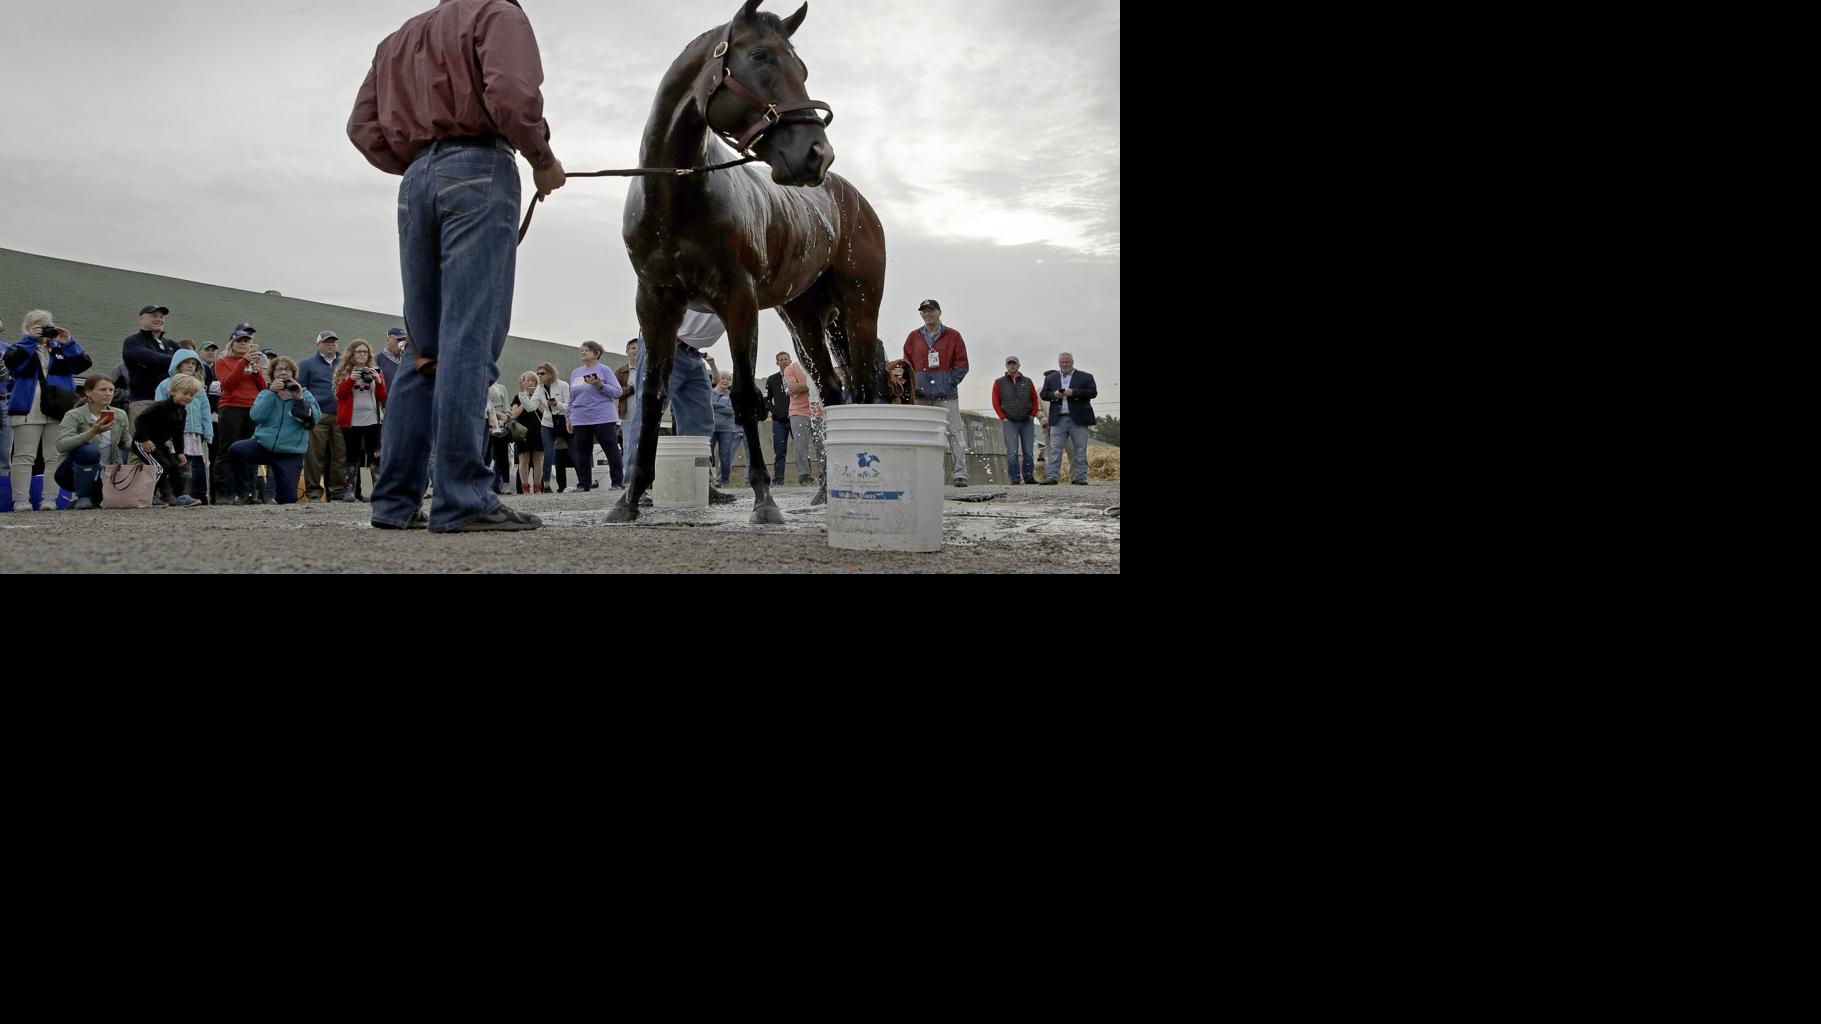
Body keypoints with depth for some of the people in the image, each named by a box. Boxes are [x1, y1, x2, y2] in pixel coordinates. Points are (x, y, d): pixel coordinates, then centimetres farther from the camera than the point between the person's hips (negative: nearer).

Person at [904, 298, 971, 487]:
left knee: (954, 432, -7)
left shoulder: (952, 336, 6)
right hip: (920, 395, 3)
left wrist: (950, 382, -7)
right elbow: (907, 364, 16)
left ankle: (961, 474, -6)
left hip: (946, 394, -3)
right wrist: (913, 385, 2)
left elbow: (962, 365, 5)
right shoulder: (914, 337, 14)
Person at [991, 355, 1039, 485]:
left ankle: (1029, 477, 11)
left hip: (1027, 422, 2)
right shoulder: (999, 383, 5)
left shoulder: (1027, 382, 10)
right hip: (1009, 422, -2)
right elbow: (995, 402, 3)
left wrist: (1033, 415, 2)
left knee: (1028, 452, 4)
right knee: (1012, 452, -8)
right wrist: (1003, 418, -5)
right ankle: (1015, 478, -6)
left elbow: (1035, 400, 12)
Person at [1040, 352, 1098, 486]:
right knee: (1054, 449, -5)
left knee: (1080, 450, 0)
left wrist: (1073, 393, -15)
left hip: (1078, 419, -2)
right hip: (1058, 419, 2)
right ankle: (1051, 476, -7)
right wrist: (1054, 395, -11)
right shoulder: (1050, 378, 16)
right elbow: (1044, 394, 10)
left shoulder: (1085, 377, 6)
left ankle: (1080, 477, 4)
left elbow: (1093, 392, -5)